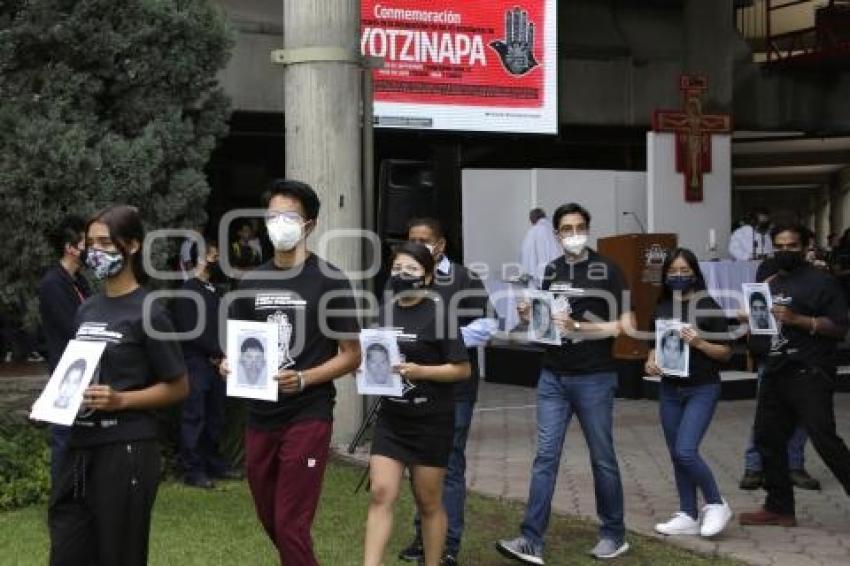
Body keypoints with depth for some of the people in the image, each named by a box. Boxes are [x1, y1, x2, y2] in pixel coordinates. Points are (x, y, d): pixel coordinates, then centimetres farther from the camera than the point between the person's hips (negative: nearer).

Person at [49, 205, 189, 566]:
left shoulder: (148, 312, -8)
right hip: (80, 449, 7)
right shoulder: (87, 310, 12)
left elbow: (178, 387, -5)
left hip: (126, 451, -6)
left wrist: (120, 400, -18)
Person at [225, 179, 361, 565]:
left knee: (292, 525, -9)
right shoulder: (251, 282, 9)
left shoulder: (330, 281, -6)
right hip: (260, 416, 6)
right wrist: (230, 365, -5)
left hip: (307, 416, -5)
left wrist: (303, 379, -20)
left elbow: (351, 355, -5)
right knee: (270, 520, 16)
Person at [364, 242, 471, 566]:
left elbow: (463, 369, -11)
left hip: (431, 420, -4)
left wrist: (419, 371, -22)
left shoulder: (439, 312, -10)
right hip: (391, 417, 4)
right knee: (381, 494, -5)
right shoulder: (386, 311, 6)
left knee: (428, 502, 7)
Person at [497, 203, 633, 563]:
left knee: (602, 458, 7)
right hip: (552, 378, 4)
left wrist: (577, 327, -20)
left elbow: (626, 325, -12)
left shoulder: (607, 270, -7)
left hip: (594, 379, -4)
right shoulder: (552, 271, 9)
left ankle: (614, 536, 21)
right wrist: (530, 317, -1)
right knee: (545, 457, -2)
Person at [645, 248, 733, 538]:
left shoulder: (708, 307, -7)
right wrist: (651, 361, -2)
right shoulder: (661, 309, 7)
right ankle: (688, 516, 18)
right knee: (677, 456, 8)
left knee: (686, 451, -15)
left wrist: (699, 342, -20)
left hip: (702, 389, -5)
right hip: (670, 389, 6)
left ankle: (716, 505, 5)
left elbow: (726, 352, -5)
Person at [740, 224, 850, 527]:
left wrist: (797, 319, -21)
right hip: (776, 373, 8)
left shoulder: (821, 281, -5)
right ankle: (779, 507, 18)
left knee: (825, 440, -14)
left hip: (809, 376, -8)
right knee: (769, 438, 10)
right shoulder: (772, 283, 18)